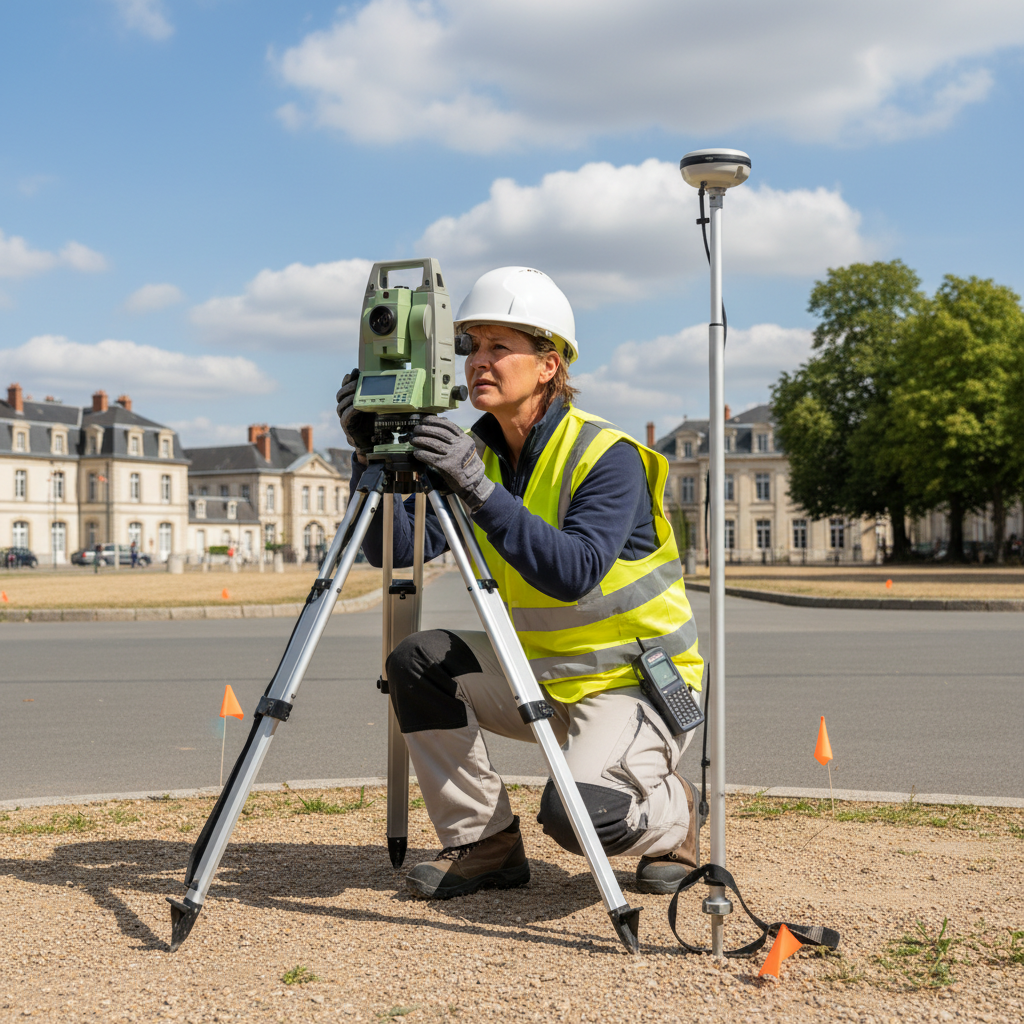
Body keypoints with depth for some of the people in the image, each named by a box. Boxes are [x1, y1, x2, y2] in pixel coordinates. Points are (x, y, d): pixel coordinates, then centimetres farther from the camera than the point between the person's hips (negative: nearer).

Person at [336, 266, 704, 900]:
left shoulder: (609, 456, -19)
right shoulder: (475, 453, 0)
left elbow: (575, 573, -35)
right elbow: (391, 549, -8)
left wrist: (481, 491, -41)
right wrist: (371, 454, -22)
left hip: (641, 682, -7)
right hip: (539, 674, 7)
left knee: (576, 812, -29)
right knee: (418, 664, -12)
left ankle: (672, 812, 8)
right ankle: (486, 843, 1)